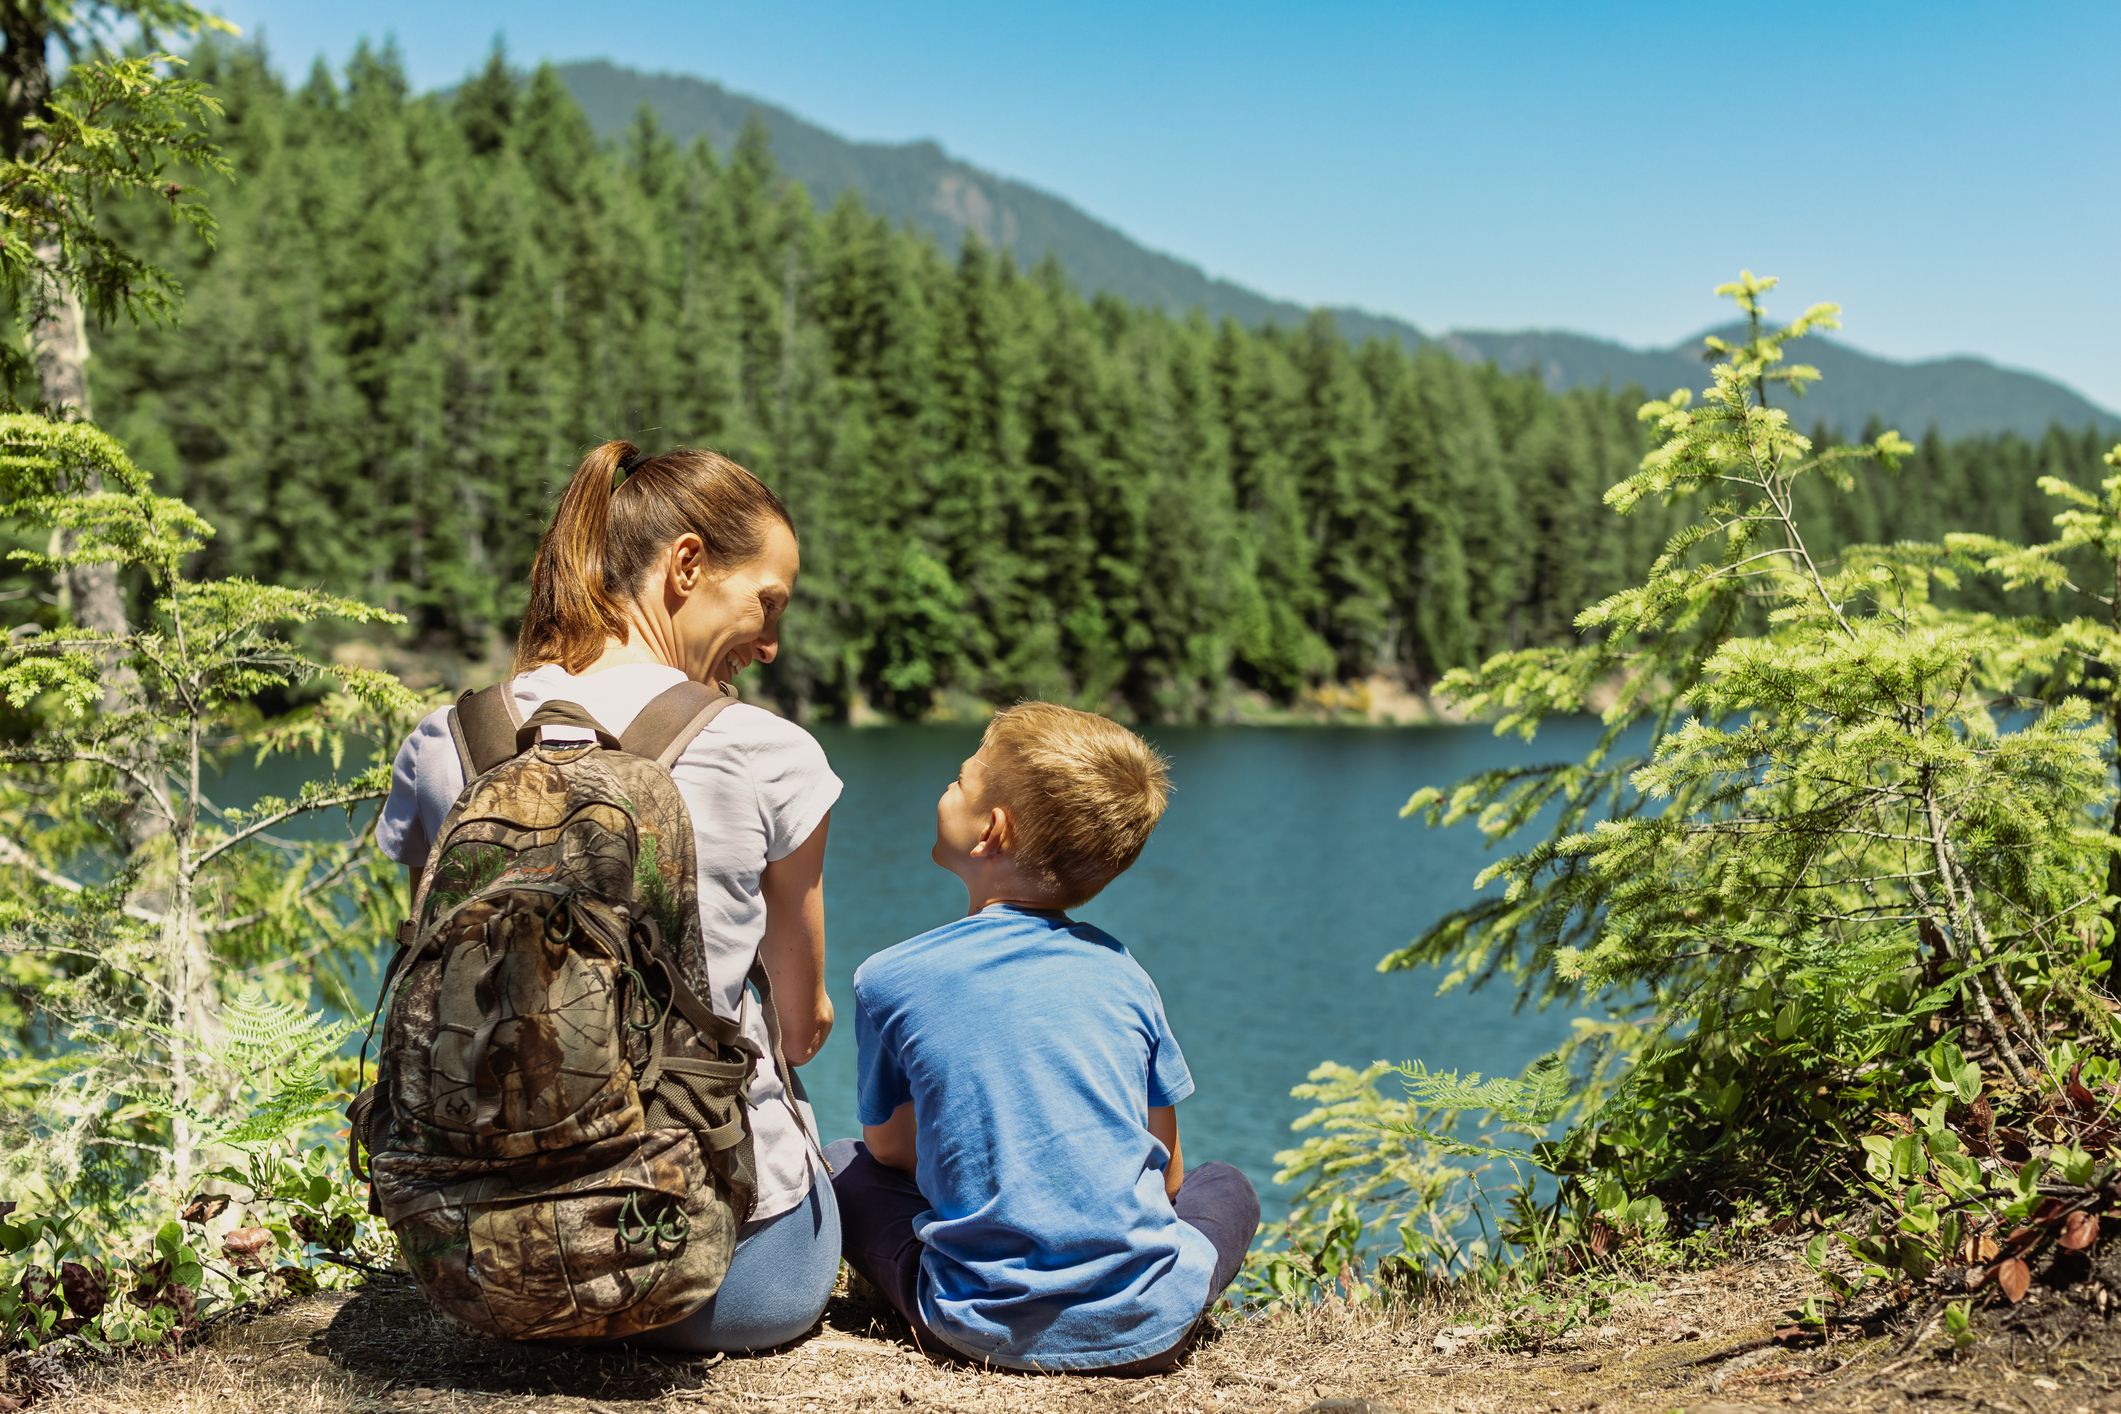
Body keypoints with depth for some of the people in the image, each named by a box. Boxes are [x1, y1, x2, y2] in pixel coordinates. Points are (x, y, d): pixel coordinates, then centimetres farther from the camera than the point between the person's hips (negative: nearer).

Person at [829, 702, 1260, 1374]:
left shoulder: (890, 979, -3)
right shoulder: (1123, 974, 4)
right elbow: (1167, 1175, 12)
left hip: (985, 1327, -1)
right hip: (1144, 1328, 1)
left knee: (843, 1168, 24)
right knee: (1227, 1187, 32)